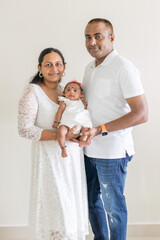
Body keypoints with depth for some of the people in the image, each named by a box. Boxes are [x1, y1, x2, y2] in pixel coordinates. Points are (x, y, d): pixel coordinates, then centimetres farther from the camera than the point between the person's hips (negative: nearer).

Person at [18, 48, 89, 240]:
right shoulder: (33, 92, -9)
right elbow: (25, 129, -16)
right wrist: (60, 135, -23)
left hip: (72, 155, 6)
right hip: (49, 157, -6)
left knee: (72, 203, 14)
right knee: (56, 206, 0)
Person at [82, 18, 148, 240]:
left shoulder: (123, 68, -14)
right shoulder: (90, 68, 11)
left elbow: (141, 114, -19)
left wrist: (100, 130, -23)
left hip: (112, 152, -8)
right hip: (90, 149, 8)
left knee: (113, 206, 9)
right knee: (92, 200, 20)